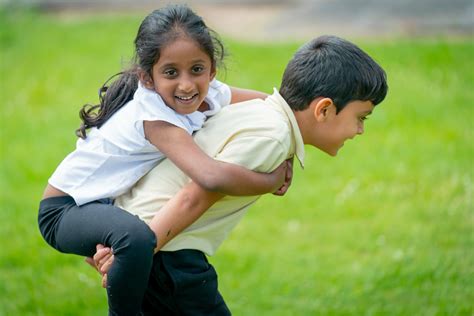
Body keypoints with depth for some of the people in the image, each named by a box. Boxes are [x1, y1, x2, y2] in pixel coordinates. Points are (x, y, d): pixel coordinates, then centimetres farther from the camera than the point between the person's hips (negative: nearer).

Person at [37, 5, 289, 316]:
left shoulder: (211, 93, -10)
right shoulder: (153, 116, -33)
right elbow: (211, 176, -46)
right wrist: (271, 182, -31)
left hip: (111, 204, 9)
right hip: (66, 209, -9)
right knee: (137, 237, -37)